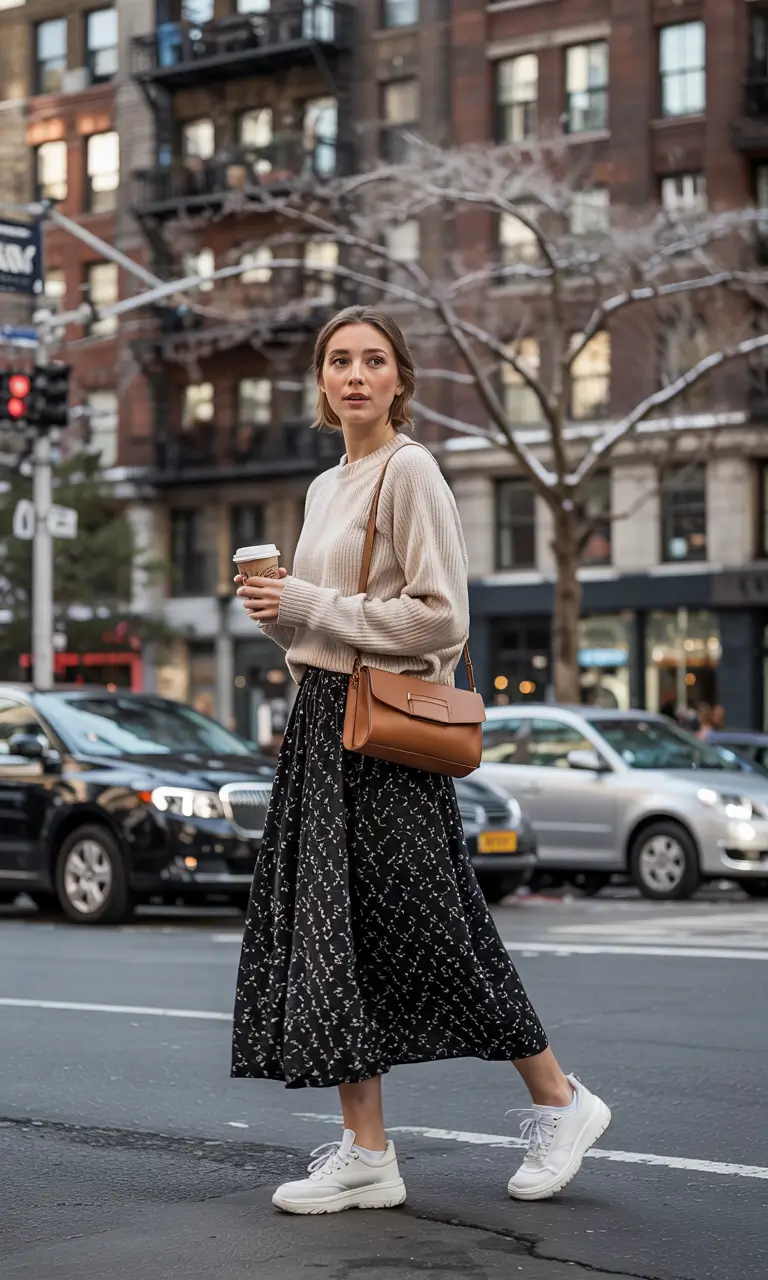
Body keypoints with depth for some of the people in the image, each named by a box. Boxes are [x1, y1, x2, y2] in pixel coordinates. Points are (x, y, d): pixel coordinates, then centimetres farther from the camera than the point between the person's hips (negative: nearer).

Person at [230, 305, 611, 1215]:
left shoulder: (409, 472, -8)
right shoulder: (325, 488, 17)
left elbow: (440, 619, -16)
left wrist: (307, 605, -15)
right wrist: (277, 611, 4)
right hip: (323, 724, 8)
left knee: (422, 934, -3)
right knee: (333, 933, 4)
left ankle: (558, 1102, 14)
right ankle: (365, 1151, 8)